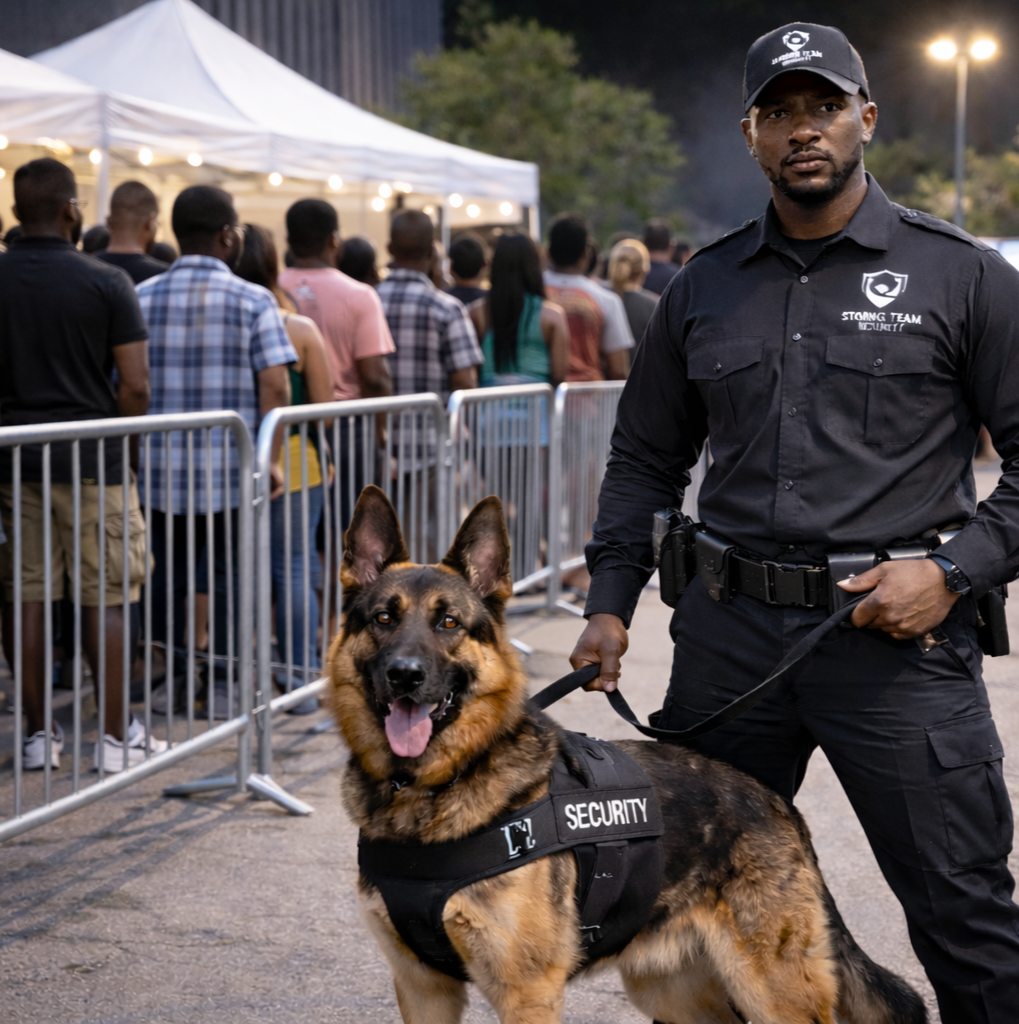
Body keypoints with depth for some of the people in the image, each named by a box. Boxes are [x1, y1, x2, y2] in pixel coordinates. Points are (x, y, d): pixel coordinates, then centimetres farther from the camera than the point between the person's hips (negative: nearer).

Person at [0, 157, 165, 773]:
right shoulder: (106, 284, -6)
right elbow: (136, 386, -9)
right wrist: (115, 442, 7)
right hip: (91, 465, -3)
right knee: (107, 599, 4)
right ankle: (117, 736, 7)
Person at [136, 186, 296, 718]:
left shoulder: (142, 298, 3)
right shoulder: (254, 301, -4)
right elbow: (275, 385, -11)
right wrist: (271, 457, -6)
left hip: (162, 467, 2)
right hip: (234, 467, -2)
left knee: (165, 575, 13)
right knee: (230, 576, 7)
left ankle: (165, 684, 17)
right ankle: (224, 689, 11)